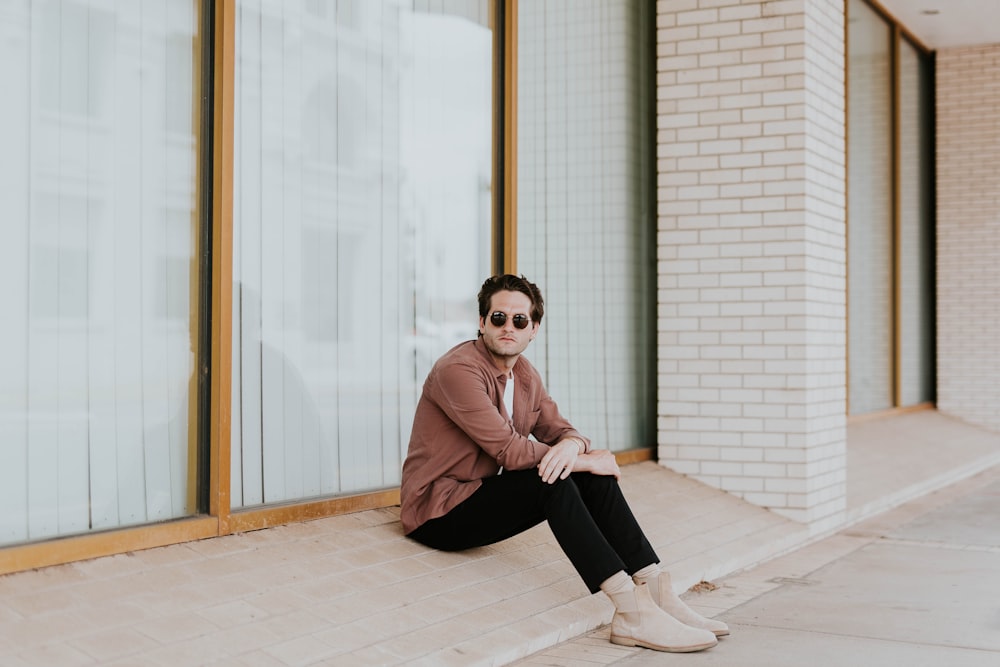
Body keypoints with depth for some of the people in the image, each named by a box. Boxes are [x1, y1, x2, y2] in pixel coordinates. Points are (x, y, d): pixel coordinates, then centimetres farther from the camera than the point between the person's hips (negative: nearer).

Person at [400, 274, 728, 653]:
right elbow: (509, 450, -24)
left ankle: (657, 593, -12)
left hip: (485, 499, 8)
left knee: (596, 477, -8)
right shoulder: (459, 369, -18)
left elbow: (558, 429, 7)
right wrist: (585, 460, -17)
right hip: (439, 512, -8)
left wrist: (572, 445, -19)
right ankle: (632, 612, -31)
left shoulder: (525, 374, 10)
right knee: (552, 480, -28)